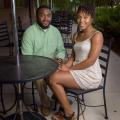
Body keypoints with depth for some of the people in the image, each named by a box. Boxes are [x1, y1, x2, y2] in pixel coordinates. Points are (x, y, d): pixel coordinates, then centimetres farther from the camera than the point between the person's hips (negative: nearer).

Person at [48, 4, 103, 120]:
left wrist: (69, 68, -15)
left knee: (53, 79, -19)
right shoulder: (76, 35, 11)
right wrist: (65, 66, -8)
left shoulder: (97, 35, -12)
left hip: (90, 76, -7)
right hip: (78, 71, 7)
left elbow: (91, 61, -19)